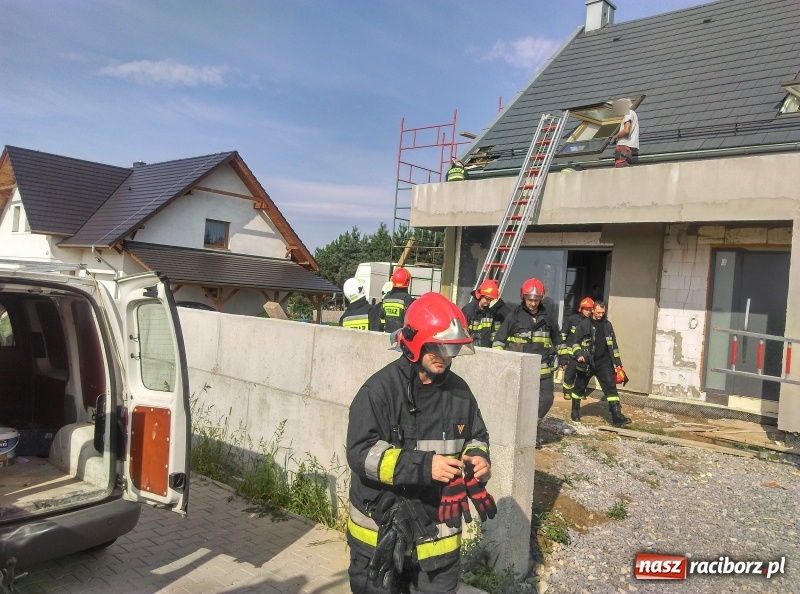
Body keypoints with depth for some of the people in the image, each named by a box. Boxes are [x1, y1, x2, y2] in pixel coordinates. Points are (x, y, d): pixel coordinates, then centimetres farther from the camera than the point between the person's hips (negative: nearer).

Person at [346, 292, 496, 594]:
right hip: (380, 532, -4)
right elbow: (362, 453, -21)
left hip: (439, 534, 4)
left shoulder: (459, 391, 1)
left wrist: (478, 458, -10)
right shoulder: (380, 389, -17)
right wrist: (422, 466, -30)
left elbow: (476, 437, 14)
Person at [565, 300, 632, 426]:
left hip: (603, 362, 2)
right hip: (586, 363, -2)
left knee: (611, 387, -8)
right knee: (580, 387, 11)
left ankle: (617, 417, -10)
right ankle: (575, 411, 30)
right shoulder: (584, 324, -5)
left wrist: (617, 363, 12)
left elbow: (613, 345, 14)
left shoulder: (607, 325, 8)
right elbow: (574, 341, -7)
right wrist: (578, 354, -23)